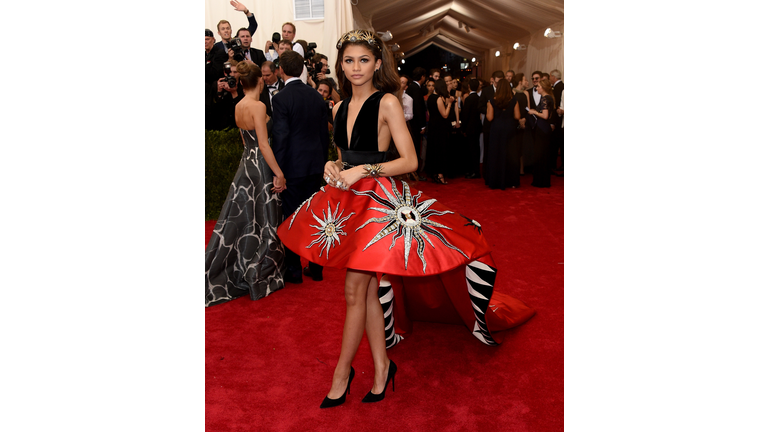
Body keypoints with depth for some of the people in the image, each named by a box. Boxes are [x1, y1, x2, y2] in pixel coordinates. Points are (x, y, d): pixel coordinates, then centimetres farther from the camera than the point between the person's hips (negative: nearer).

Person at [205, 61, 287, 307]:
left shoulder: (238, 107, 9)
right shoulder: (258, 106, -17)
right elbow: (264, 144, -22)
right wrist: (279, 173, -20)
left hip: (247, 165, 8)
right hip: (261, 167, -8)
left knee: (241, 219, 15)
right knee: (263, 222, 4)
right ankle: (260, 277, 16)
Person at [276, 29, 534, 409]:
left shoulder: (387, 102, -7)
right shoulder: (340, 107, 12)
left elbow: (410, 161, -12)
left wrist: (364, 171, -19)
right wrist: (333, 167, 0)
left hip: (379, 201, -6)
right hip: (347, 200, 6)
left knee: (355, 291, -2)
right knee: (370, 290, 11)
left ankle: (342, 371, 15)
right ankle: (381, 366, 24)